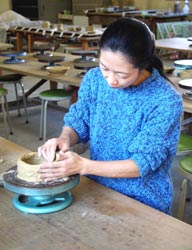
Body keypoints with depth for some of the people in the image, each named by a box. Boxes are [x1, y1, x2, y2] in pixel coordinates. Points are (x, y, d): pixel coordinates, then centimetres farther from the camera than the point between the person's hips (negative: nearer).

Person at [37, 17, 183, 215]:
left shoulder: (166, 101, -20)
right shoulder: (94, 79, -6)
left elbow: (144, 163, -18)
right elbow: (77, 122, 4)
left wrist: (83, 165, -26)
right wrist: (64, 139, -18)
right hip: (97, 189, 4)